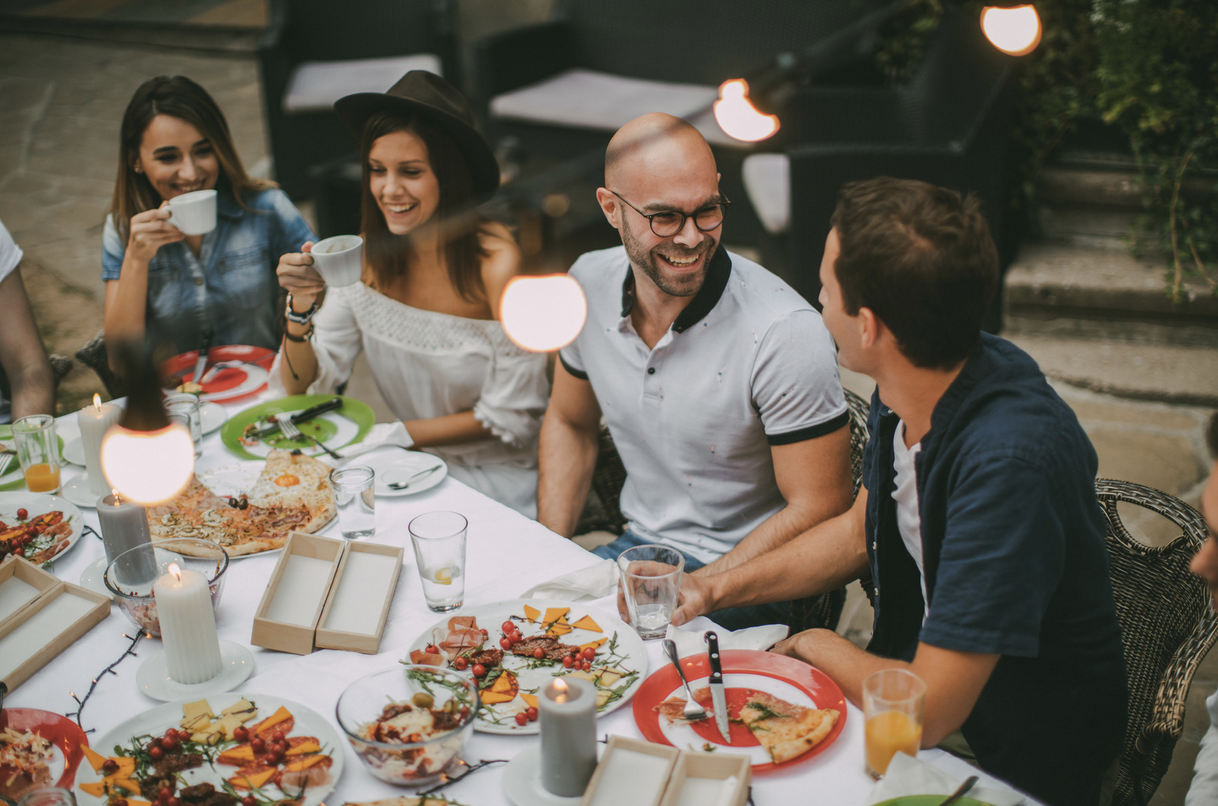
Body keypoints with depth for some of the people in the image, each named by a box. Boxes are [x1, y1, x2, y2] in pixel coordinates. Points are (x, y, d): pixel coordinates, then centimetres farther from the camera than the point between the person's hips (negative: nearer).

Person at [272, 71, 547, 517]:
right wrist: (302, 305, -20)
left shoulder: (496, 264, -21)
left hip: (497, 476, -5)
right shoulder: (367, 255, -4)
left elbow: (509, 421, -15)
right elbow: (299, 386, -2)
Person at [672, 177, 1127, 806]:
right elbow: (860, 531, 11)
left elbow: (923, 715, -31)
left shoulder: (1010, 460, -35)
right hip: (922, 673, 7)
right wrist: (717, 587, 1)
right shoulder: (906, 390, -9)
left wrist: (822, 647, -11)